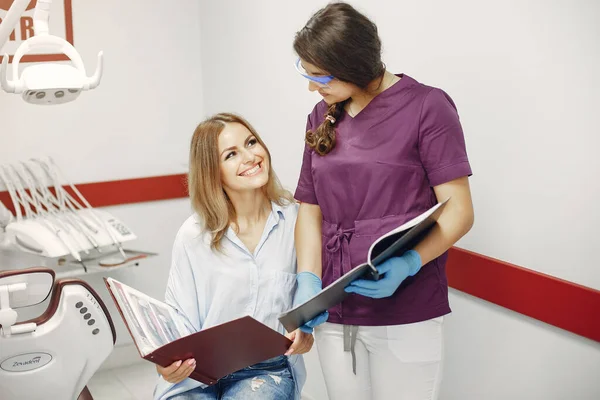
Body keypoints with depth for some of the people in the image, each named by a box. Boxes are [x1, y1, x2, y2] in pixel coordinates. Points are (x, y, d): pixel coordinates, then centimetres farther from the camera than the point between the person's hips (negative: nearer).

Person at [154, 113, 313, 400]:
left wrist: (308, 333, -14)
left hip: (268, 368, 0)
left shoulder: (294, 219, -3)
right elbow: (179, 321, -2)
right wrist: (166, 365, -22)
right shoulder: (194, 236, -4)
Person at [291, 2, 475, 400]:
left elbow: (459, 210, -9)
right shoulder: (322, 117, 9)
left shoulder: (426, 107, -6)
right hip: (334, 315, 4)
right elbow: (310, 209, 9)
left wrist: (408, 264, -24)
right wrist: (308, 278, -7)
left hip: (405, 317, -4)